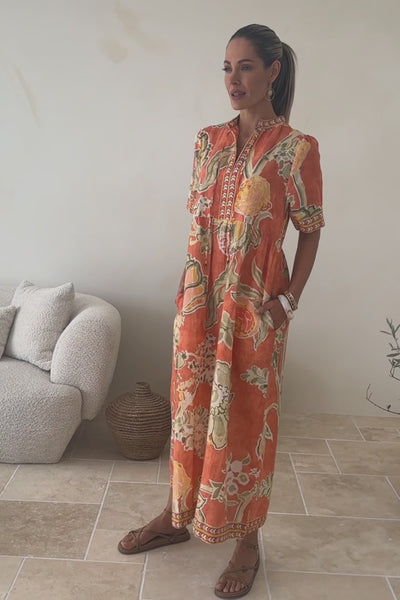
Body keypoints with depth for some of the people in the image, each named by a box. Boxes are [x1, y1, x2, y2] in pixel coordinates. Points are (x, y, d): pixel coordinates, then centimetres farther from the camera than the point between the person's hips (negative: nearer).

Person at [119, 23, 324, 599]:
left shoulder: (296, 148, -9)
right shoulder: (208, 140, 6)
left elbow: (310, 232, -5)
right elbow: (198, 218, 11)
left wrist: (288, 300, -10)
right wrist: (192, 287, 8)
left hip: (255, 307, -5)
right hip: (199, 298, 5)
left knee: (247, 418, 6)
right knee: (190, 408, 15)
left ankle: (248, 541, 27)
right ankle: (176, 516, 36)